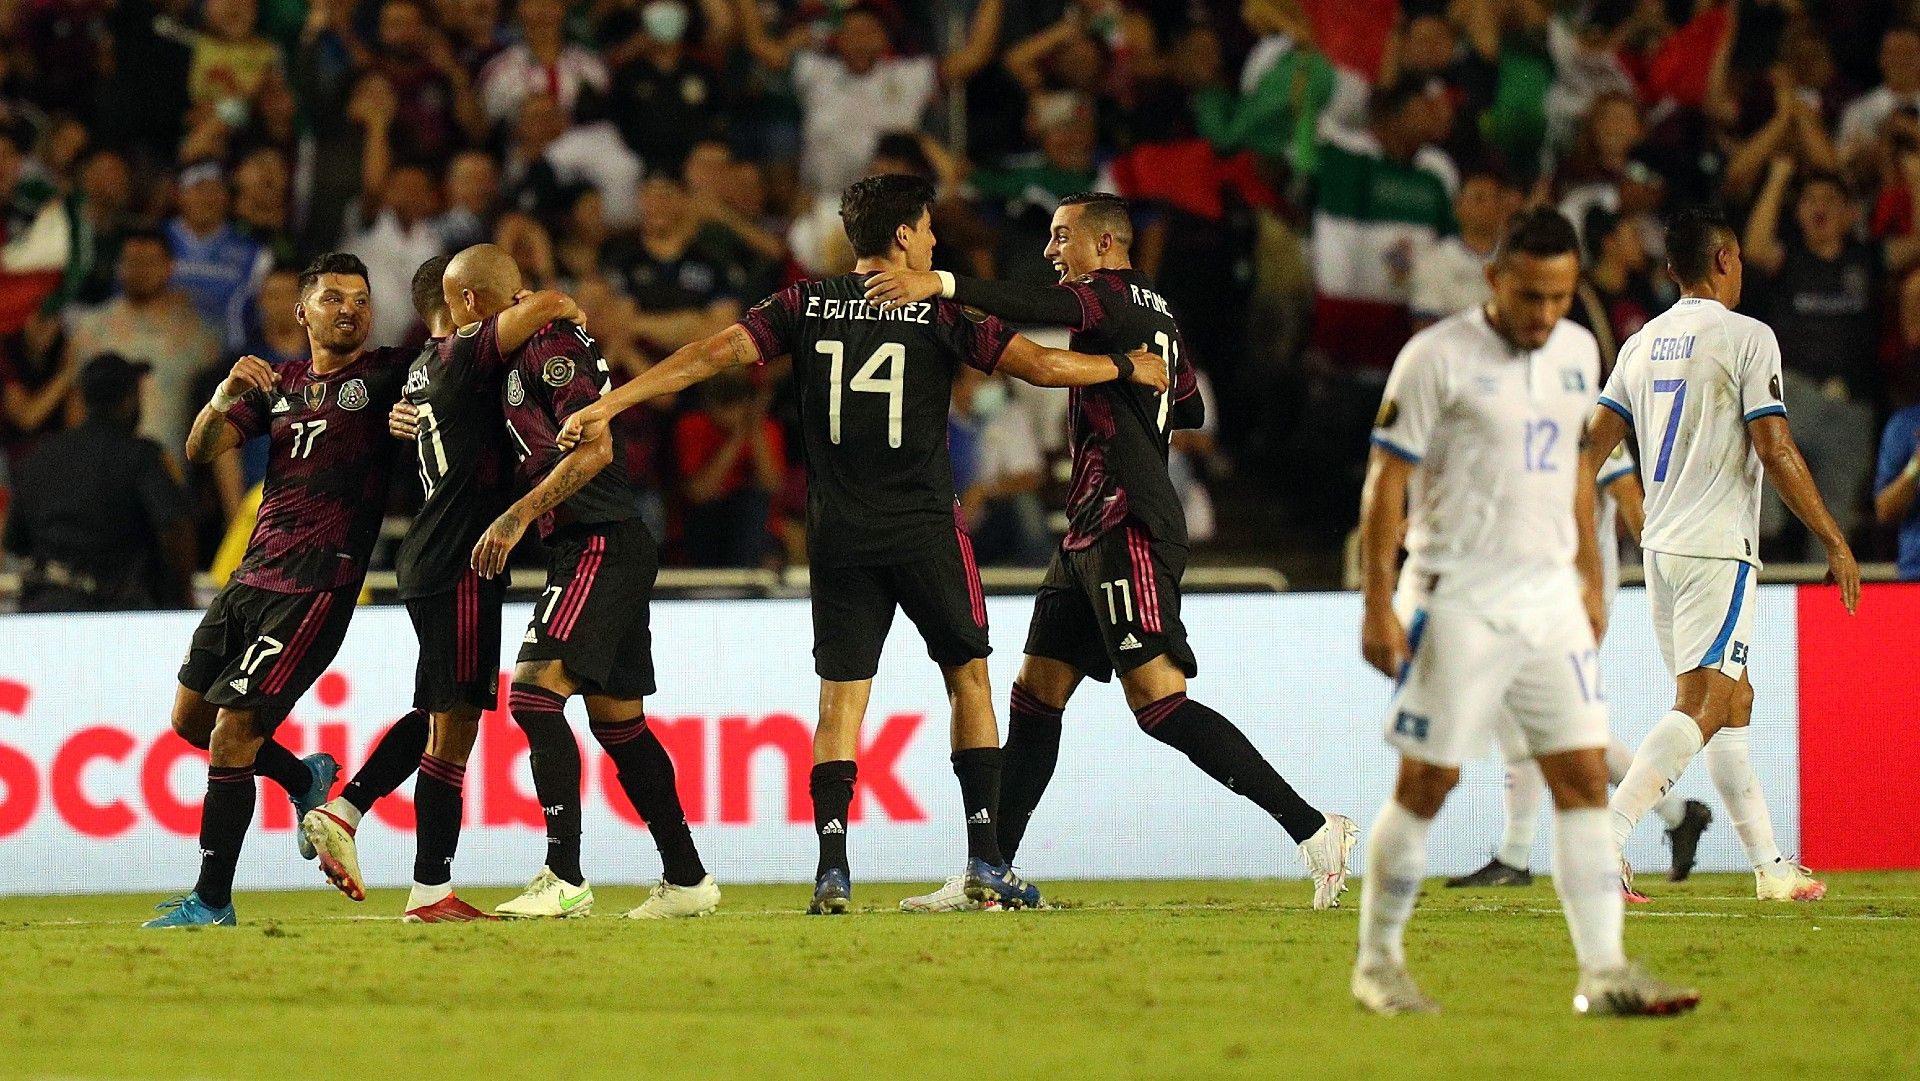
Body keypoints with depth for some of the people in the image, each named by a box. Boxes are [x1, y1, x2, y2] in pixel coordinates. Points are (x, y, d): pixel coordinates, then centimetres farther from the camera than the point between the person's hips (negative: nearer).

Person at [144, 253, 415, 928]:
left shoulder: (389, 376, 0)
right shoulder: (278, 385, 15)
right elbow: (201, 450, 6)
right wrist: (225, 397, -14)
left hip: (316, 587, -7)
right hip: (250, 578, 7)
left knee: (231, 733, -12)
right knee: (191, 719, 15)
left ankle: (212, 901, -4)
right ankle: (305, 780, 38)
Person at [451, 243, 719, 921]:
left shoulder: (549, 346, -12)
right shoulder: (524, 350, 18)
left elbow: (594, 448, -21)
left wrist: (519, 517, -22)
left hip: (601, 545, -10)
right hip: (599, 551, 10)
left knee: (534, 692, -17)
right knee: (617, 719, 13)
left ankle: (565, 878, -22)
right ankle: (687, 880, 18)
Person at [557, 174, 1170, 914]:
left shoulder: (808, 305, 3)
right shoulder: (939, 312, -3)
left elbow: (717, 353, -4)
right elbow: (1041, 365, -5)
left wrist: (608, 405, -3)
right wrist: (1127, 368, 12)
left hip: (839, 539, 2)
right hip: (925, 532, -2)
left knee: (840, 699, 4)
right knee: (968, 678, 11)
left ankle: (832, 865, -11)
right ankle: (985, 860, 5)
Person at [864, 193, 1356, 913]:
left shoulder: (1113, 298, -8)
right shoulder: (1156, 314, 21)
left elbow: (1044, 309, -30)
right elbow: (1190, 412, 34)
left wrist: (941, 284, -39)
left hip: (1131, 527, -11)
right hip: (1092, 531, 11)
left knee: (1159, 702, -16)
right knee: (1036, 692, 10)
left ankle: (1312, 830, -18)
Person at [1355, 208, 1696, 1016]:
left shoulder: (1577, 352, 9)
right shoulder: (1438, 357, -9)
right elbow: (1385, 485, -8)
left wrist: (1589, 578, 19)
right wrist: (1379, 606, -13)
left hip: (1550, 596, 6)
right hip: (1459, 601, -6)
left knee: (1584, 776, -2)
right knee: (1427, 784, -1)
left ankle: (1604, 973, -3)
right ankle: (1377, 963, 13)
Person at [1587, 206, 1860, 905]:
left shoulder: (1642, 343, 12)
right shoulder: (1746, 337, -7)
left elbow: (1592, 446, 8)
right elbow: (1775, 450, -12)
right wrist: (1835, 542, -8)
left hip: (1660, 547, 8)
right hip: (1719, 547, -8)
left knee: (1733, 700, 14)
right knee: (1700, 707, -12)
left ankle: (1770, 868, 16)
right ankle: (1607, 835, -28)